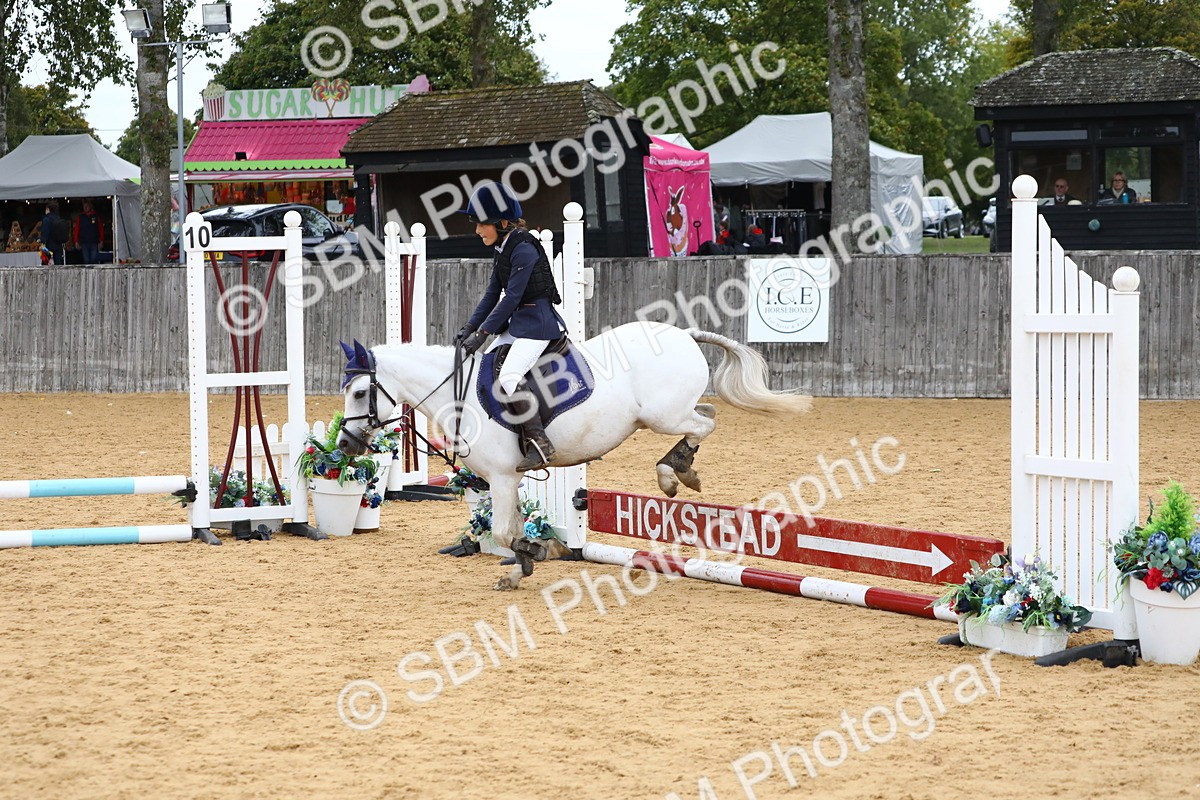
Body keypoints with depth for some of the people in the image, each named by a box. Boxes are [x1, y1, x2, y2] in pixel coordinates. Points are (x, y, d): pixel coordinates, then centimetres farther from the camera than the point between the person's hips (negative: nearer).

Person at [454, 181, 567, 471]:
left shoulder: (523, 249, -18)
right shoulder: (502, 250, 11)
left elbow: (512, 297, -20)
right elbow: (493, 294, 15)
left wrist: (482, 333, -19)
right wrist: (469, 327, 5)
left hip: (537, 321, -10)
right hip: (515, 322, 10)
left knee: (509, 377, -27)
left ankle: (540, 444, -23)